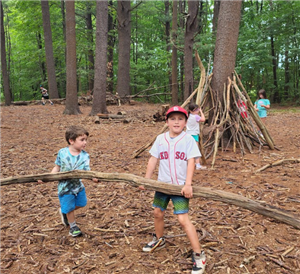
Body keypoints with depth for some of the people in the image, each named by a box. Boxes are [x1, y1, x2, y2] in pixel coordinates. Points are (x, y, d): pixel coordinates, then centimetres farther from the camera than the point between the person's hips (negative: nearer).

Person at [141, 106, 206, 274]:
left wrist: (188, 184, -23)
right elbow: (153, 160, 5)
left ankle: (199, 255, 1)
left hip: (180, 185, -5)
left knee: (183, 219, -11)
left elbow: (191, 162, -14)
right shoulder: (160, 139, 2)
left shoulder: (188, 140, -9)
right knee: (158, 213, 18)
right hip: (162, 183, 5)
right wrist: (146, 180, 2)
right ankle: (159, 240, 46)